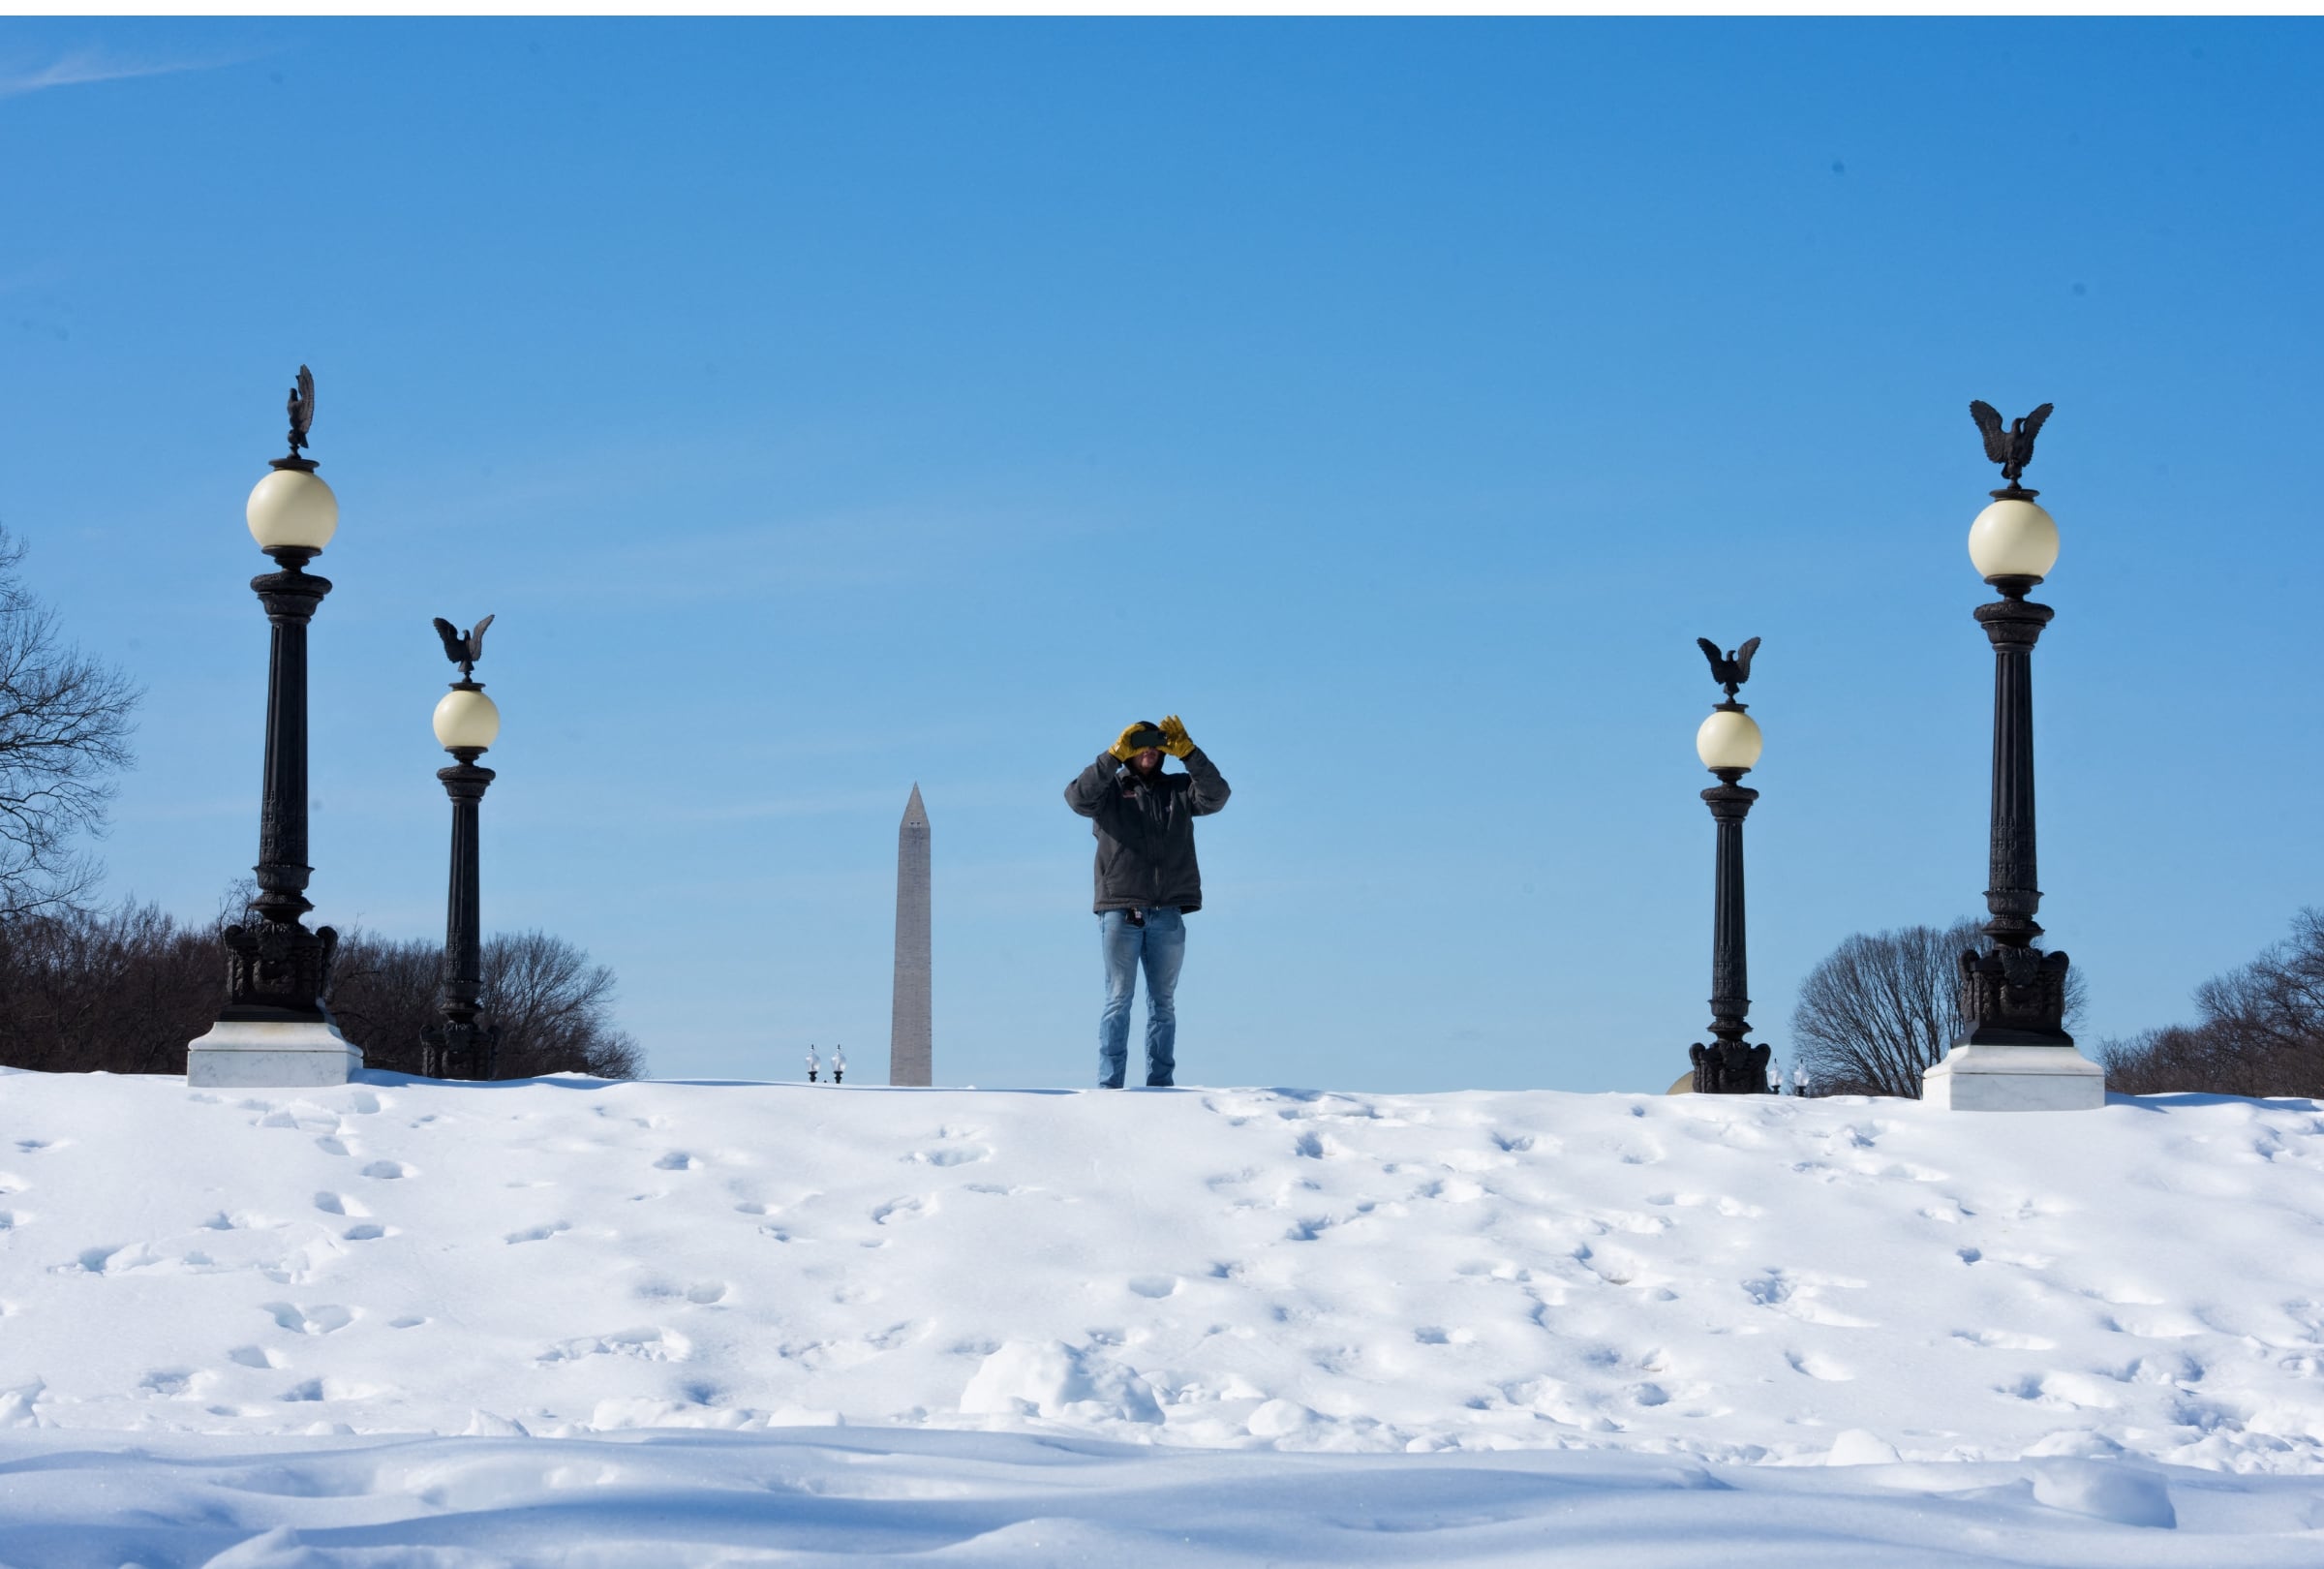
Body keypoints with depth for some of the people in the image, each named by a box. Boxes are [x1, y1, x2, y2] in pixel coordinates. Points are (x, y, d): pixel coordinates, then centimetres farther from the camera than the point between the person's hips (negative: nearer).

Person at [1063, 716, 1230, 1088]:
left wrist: (1188, 752, -16)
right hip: (1120, 913, -2)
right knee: (1119, 1000, -3)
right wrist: (1114, 757, -21)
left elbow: (1216, 795, -5)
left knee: (1163, 1002, 5)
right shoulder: (1109, 790, 7)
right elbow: (1077, 797, -14)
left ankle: (1160, 1083, 8)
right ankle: (1109, 1084, -5)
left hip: (1168, 914, 2)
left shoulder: (1179, 790, 13)